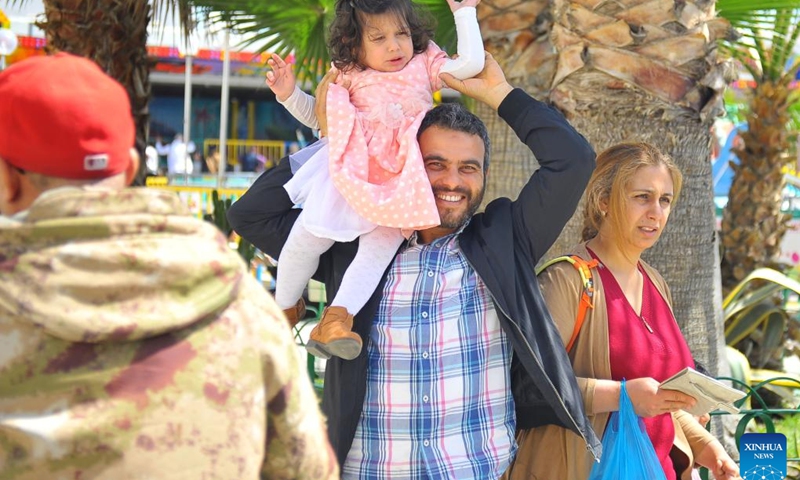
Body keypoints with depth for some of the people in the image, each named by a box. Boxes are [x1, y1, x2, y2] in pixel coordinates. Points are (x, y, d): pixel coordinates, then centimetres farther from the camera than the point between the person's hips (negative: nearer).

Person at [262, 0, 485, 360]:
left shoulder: (425, 66, 19)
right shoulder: (351, 78, 22)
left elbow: (471, 63, 7)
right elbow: (319, 118, 33)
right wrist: (290, 94, 19)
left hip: (400, 179, -1)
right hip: (349, 173, 1)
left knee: (383, 242, -24)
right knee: (307, 236, -8)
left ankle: (336, 318, -30)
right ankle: (284, 308, 15)